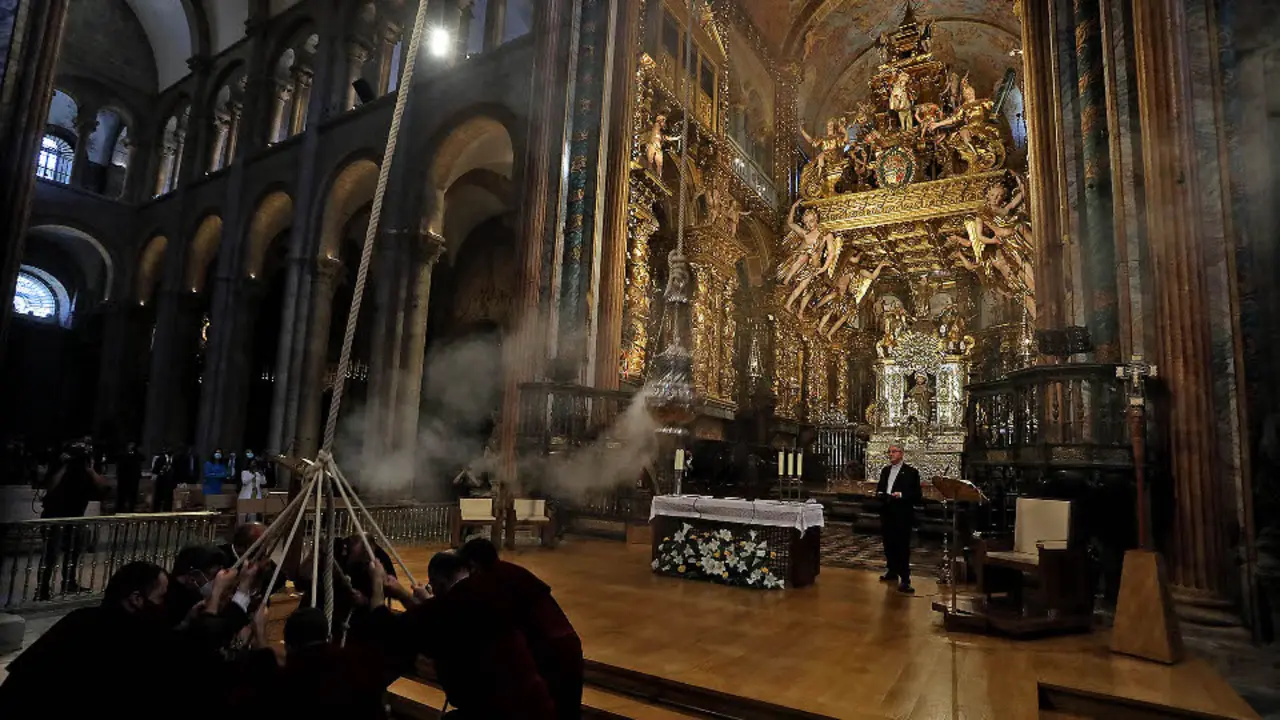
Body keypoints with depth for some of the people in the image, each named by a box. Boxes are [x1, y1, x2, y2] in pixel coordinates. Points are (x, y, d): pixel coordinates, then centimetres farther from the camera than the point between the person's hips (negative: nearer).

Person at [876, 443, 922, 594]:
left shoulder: (911, 472, -5)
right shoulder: (885, 470, 14)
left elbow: (917, 495, -8)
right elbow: (879, 488, 20)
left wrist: (901, 495, -22)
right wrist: (880, 494, -2)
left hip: (902, 515, -6)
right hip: (887, 514, 6)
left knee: (902, 547, -5)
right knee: (889, 544, 13)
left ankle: (905, 579, -2)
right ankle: (892, 571, 27)